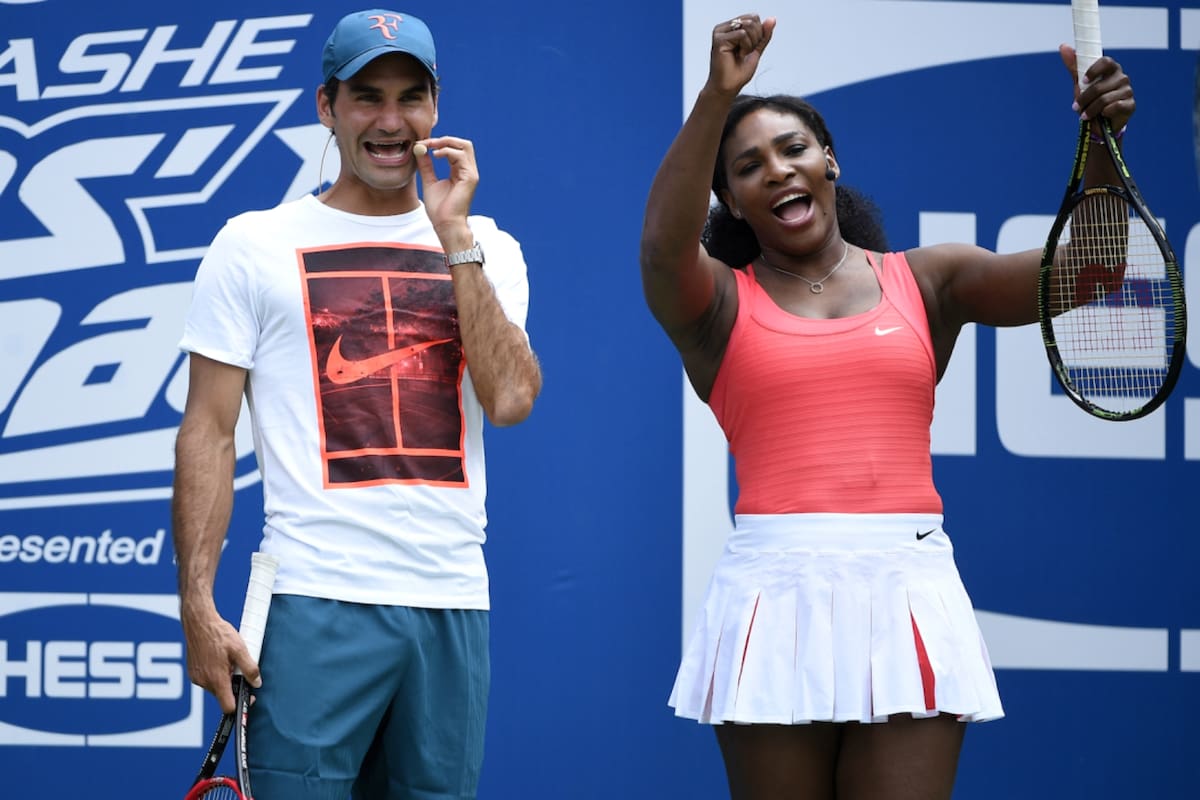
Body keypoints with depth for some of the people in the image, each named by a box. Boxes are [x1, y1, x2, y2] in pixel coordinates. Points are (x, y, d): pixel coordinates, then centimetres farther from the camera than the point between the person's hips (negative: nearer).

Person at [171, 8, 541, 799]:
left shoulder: (485, 250, 12)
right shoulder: (256, 244, 4)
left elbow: (510, 398, -4)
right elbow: (208, 434, 1)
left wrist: (454, 237, -4)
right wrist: (198, 606, -9)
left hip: (452, 607, 3)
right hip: (316, 606, -3)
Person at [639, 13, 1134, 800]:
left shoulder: (925, 281, 12)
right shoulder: (719, 302, 7)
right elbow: (665, 243, -15)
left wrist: (1100, 144, -16)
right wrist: (718, 97, -24)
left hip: (909, 585, 1)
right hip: (777, 591, -1)